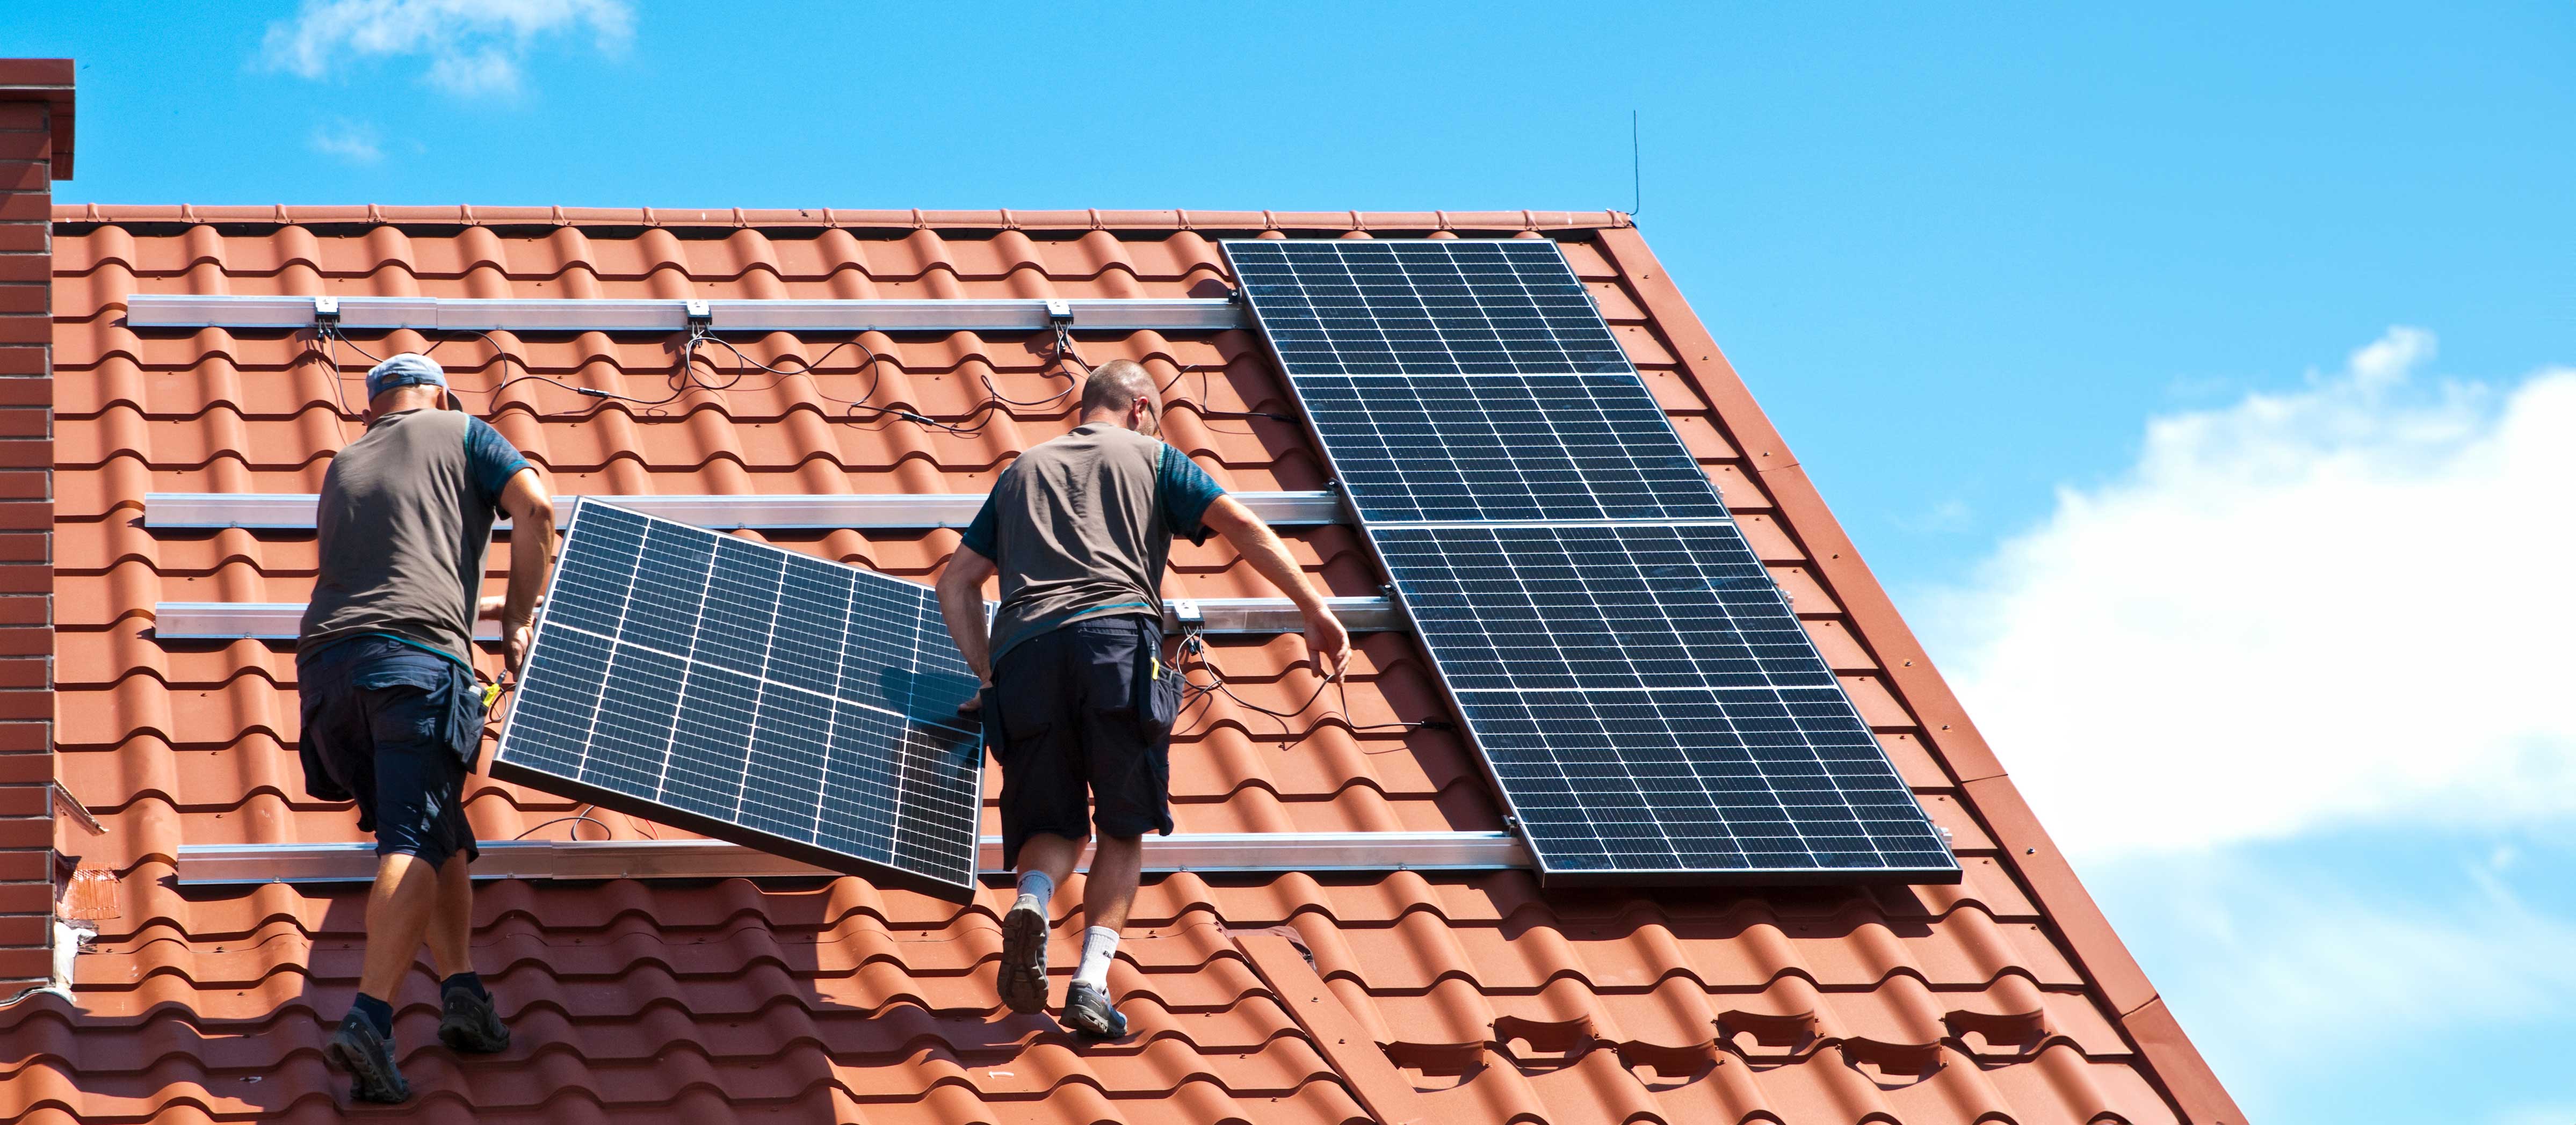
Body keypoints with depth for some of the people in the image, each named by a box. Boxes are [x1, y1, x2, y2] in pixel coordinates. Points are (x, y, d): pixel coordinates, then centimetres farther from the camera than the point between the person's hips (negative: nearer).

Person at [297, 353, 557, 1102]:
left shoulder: (343, 469, 31)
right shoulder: (461, 434, 17)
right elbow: (535, 509, 1)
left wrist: (487, 608, 50)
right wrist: (518, 622, 10)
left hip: (326, 661, 5)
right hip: (416, 658, -5)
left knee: (439, 838, 17)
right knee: (416, 844, -13)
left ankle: (460, 989, 1)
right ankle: (369, 1021, -29)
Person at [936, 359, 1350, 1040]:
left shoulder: (1023, 471, 31)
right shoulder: (1150, 456, 22)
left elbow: (956, 581, 26)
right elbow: (1242, 526, 9)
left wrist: (989, 676, 27)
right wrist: (1315, 611, 8)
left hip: (1023, 651, 3)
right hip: (1115, 637, -3)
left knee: (1055, 825, 14)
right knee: (1123, 828, 8)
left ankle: (1032, 903, -20)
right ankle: (1092, 982, -10)